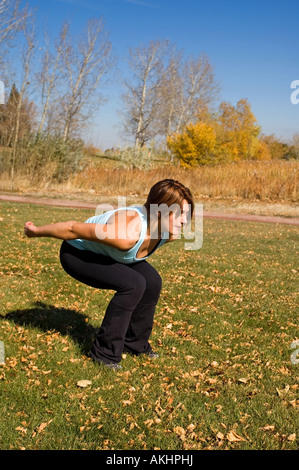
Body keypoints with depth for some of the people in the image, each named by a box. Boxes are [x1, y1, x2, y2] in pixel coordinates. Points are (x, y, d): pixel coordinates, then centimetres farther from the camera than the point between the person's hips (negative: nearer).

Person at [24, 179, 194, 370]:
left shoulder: (172, 233, -17)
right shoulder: (126, 234, -41)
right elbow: (73, 228, -30)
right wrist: (35, 231, -14)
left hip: (103, 252, 8)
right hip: (77, 253, -7)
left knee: (152, 281, -7)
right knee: (133, 284, -23)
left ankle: (135, 343, 14)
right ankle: (105, 352, -7)